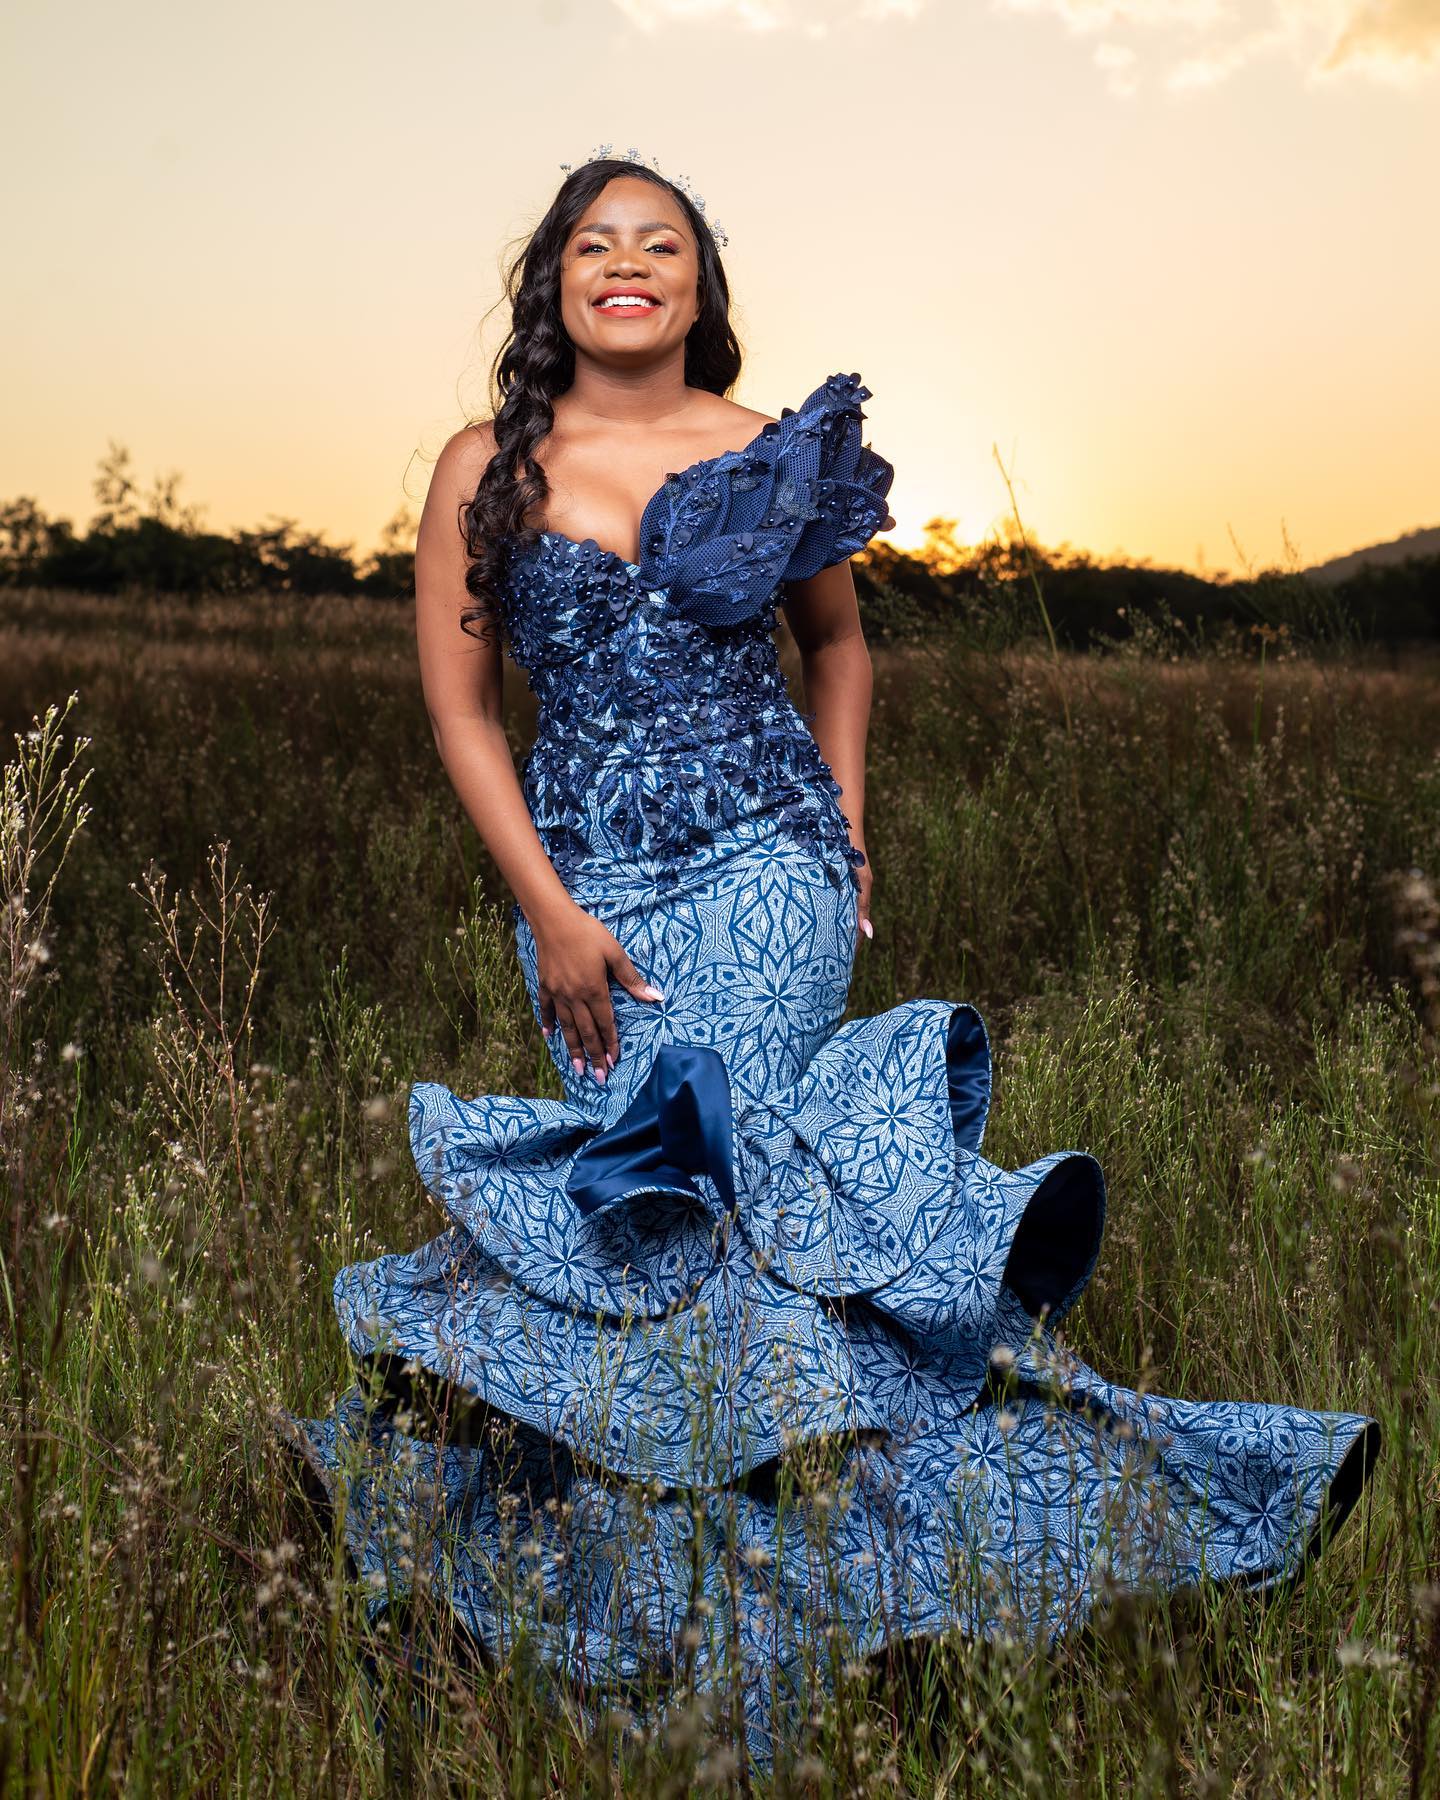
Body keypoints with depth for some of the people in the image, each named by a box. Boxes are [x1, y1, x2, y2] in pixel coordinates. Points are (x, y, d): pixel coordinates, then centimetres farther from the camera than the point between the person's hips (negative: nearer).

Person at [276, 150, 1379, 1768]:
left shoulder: (775, 455, 5)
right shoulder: (485, 471, 4)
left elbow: (836, 637, 21)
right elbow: (458, 706, 3)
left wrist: (845, 828, 10)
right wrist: (553, 914, -4)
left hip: (763, 860, -1)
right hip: (583, 876, 2)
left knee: (703, 1129, -18)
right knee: (702, 1204, -6)